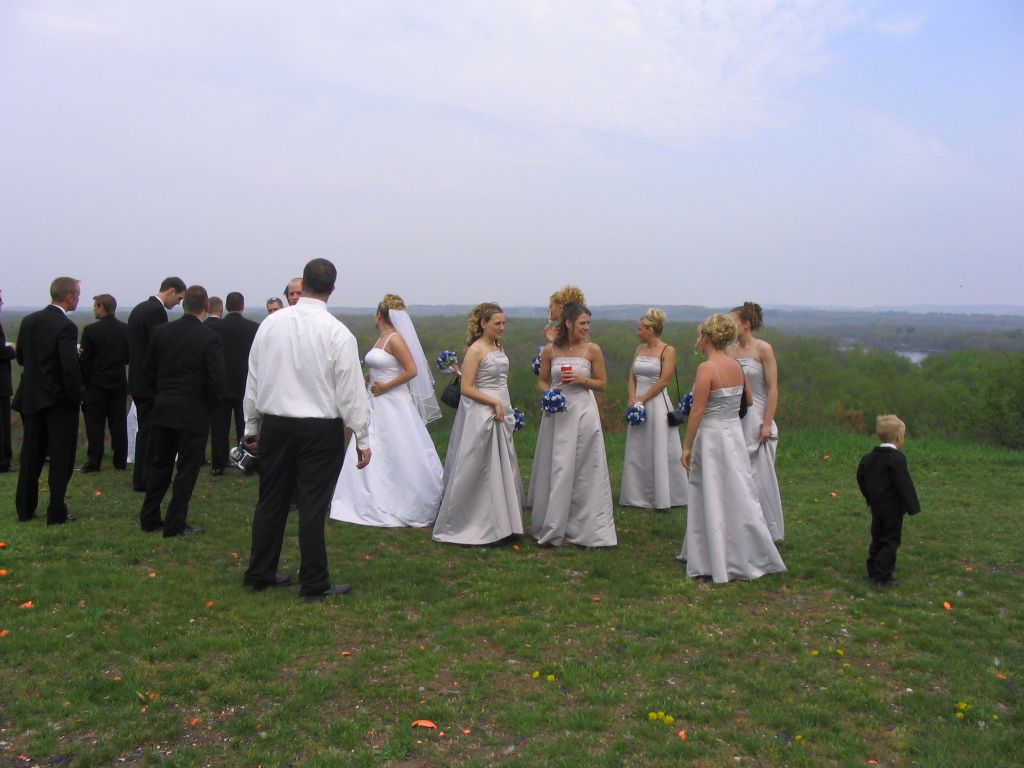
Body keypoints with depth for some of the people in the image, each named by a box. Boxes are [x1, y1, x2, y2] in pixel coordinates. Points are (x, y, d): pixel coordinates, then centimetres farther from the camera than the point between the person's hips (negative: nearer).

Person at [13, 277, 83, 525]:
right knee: (61, 458, 4)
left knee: (31, 456, 16)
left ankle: (25, 509, 24)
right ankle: (56, 513, 8)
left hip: (31, 399, 7)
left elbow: (21, 357, 11)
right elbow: (71, 368, -23)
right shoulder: (65, 327, -18)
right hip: (60, 401, -7)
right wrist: (76, 398, -11)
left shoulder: (29, 321, 3)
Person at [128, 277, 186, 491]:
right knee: (150, 431, -2)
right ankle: (144, 480, 4)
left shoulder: (139, 308, 13)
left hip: (138, 381, 10)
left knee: (145, 430, 15)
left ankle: (141, 478, 22)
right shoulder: (156, 311, -17)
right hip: (151, 384, -10)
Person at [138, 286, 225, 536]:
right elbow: (216, 381, -16)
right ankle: (175, 524, 9)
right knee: (187, 469, 5)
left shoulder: (161, 331, 0)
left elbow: (149, 370, 6)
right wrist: (208, 405, 1)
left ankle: (149, 518, 25)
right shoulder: (209, 338, -13)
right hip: (194, 412, -4)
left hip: (162, 409, 5)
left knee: (159, 464, 16)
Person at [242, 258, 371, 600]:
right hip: (321, 429, -4)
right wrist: (363, 439, -2)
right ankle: (314, 583, 12)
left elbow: (253, 378, 7)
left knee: (271, 501, 15)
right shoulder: (338, 333, -12)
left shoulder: (271, 323, -1)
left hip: (275, 425, 4)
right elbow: (351, 391, -10)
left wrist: (252, 426, 18)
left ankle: (259, 574, 27)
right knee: (313, 507, 2)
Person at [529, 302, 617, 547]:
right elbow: (543, 381, 10)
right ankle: (552, 528, 19)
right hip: (556, 413, 1)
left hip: (583, 413, -1)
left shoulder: (593, 350, -2)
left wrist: (582, 379, -13)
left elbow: (602, 384, 4)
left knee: (583, 471, 2)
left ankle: (582, 528, 14)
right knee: (555, 470, 7)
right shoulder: (550, 350, 1)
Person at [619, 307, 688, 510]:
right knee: (637, 451, 9)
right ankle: (639, 496, 18)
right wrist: (633, 398, -5)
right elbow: (632, 377, 11)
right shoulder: (639, 349, 11)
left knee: (659, 450, -2)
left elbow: (663, 381, -13)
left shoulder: (668, 351, -8)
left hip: (657, 404, -6)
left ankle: (663, 497, 8)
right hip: (638, 404, 6)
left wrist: (642, 399, -13)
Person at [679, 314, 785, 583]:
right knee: (737, 497, 15)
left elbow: (697, 412, -17)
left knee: (712, 499, 3)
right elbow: (746, 402, 14)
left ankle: (716, 563, 12)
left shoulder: (707, 368, -17)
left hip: (712, 436, -7)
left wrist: (687, 446, -10)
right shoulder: (736, 366, 6)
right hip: (735, 432, 7)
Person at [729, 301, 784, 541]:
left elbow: (773, 389, -11)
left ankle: (767, 530, 17)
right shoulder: (730, 351, 7)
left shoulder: (763, 349, -9)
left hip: (756, 419, -5)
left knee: (759, 476, 2)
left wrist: (767, 424, -15)